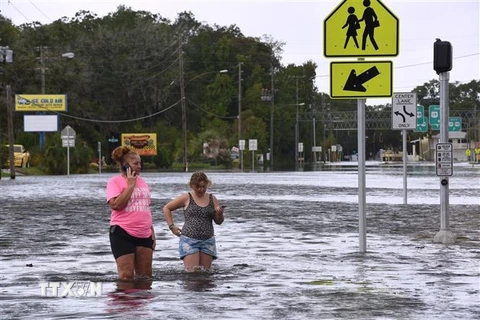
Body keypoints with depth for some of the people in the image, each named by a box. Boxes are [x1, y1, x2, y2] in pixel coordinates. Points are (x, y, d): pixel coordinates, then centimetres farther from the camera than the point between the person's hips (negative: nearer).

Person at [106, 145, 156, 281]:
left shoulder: (142, 182, 15)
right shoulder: (115, 182, -4)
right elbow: (116, 205, -20)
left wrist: (152, 233, 19)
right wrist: (130, 185, -13)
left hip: (144, 234, 6)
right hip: (123, 234, -6)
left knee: (145, 275, 6)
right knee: (126, 276, -10)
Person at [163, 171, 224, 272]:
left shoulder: (212, 199, 9)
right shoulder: (186, 198, 1)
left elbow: (219, 222, 12)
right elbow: (167, 208, 9)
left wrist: (219, 214, -10)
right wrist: (171, 226, 1)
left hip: (207, 241, 3)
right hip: (189, 240, -3)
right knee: (192, 272, -13)